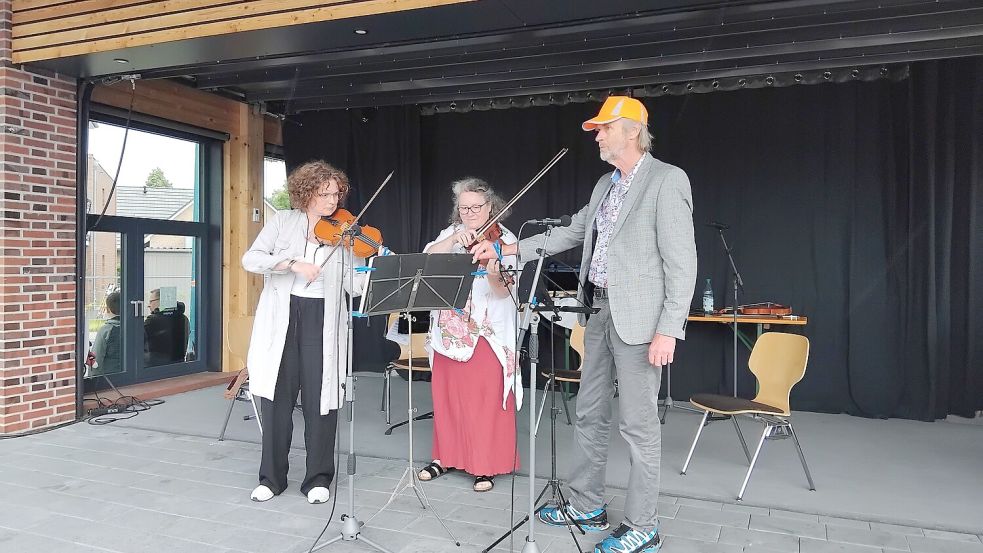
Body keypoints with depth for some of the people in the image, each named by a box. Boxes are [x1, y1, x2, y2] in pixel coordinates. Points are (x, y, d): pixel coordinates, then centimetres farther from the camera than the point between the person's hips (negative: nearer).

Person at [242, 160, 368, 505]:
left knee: (320, 399, 1)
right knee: (277, 397, 6)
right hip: (281, 319, 0)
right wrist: (293, 263, -20)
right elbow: (250, 259, -7)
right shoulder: (283, 222, 5)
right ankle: (272, 477, 21)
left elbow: (354, 284, -4)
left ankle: (318, 478, 16)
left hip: (321, 320, 0)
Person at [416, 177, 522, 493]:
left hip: (486, 332, -4)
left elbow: (502, 292, -14)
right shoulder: (450, 234, 10)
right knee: (446, 394, 11)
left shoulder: (504, 240, -3)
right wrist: (454, 239, -22)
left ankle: (487, 466, 13)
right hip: (448, 329, 5)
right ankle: (446, 456, 28)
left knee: (486, 399, -1)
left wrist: (493, 276, -36)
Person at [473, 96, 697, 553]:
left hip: (640, 317, -8)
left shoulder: (667, 180, -11)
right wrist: (507, 250, 13)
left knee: (638, 423, 0)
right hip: (600, 311, 9)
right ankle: (586, 506, 30)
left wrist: (667, 330, -20)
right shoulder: (605, 186, 14)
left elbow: (682, 261, -15)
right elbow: (573, 232, 19)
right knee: (589, 414, 15)